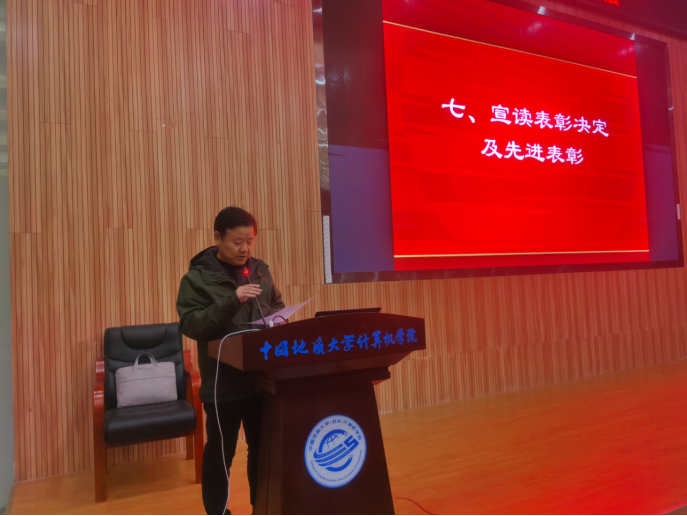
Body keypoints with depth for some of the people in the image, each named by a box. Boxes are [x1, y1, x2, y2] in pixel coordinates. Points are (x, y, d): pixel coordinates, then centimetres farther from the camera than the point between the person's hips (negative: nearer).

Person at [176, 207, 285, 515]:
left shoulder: (260, 270, 7)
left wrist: (276, 317, -6)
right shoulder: (197, 277, -8)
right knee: (219, 454, 9)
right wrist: (232, 300, -28)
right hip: (223, 383, -5)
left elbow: (277, 305, 17)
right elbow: (190, 325, -17)